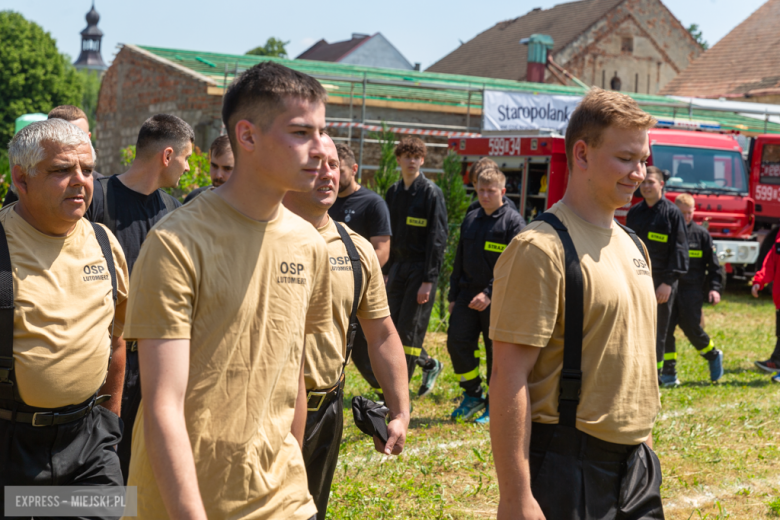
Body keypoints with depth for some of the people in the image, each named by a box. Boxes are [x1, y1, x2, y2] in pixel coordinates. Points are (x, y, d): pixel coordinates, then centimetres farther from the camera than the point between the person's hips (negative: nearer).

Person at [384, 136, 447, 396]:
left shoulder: (432, 193, -8)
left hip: (421, 269, -6)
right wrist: (386, 272, 11)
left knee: (409, 331, -5)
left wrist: (428, 280, -17)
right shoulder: (393, 192, 11)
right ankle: (430, 365, 28)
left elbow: (437, 239, -12)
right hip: (398, 267, 6)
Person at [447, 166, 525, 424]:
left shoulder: (513, 222, -7)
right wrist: (453, 296, 16)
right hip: (467, 294, 5)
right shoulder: (470, 220, 12)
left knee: (497, 352, 2)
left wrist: (489, 293, -20)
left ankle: (495, 405, 16)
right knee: (456, 341, -3)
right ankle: (472, 395, 14)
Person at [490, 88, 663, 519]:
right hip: (568, 467, -7)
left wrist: (644, 444, 19)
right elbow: (508, 377, -19)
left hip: (635, 464, 8)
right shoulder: (541, 248, -15)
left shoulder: (633, 246, 11)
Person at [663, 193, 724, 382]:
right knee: (665, 328, -2)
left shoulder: (701, 234, 3)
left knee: (691, 327, -5)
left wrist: (714, 288, -5)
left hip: (692, 289, -2)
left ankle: (714, 356, 22)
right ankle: (669, 371, 7)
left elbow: (713, 264, 5)